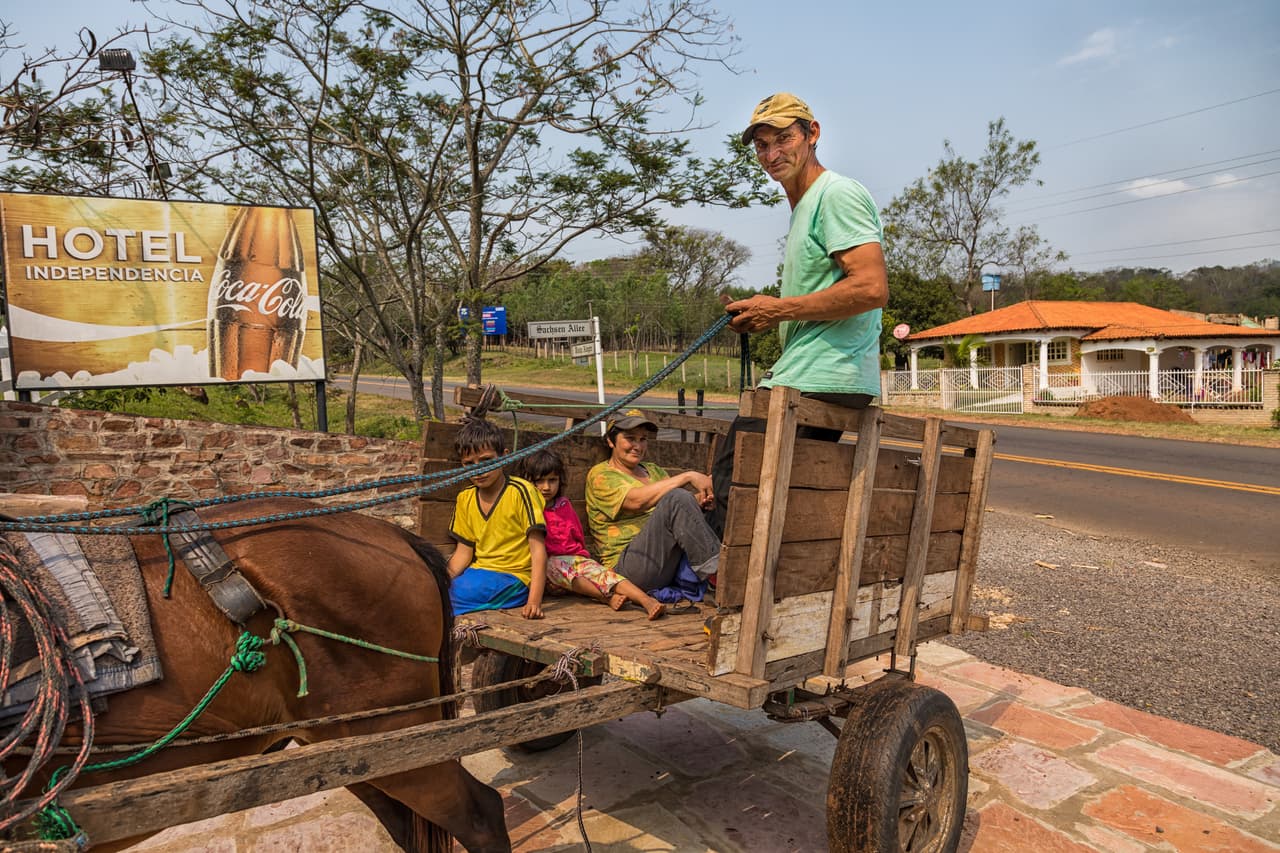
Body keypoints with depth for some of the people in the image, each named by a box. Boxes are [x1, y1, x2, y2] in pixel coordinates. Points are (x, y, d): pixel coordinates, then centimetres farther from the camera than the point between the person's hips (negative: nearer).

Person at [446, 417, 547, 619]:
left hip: (513, 577, -5)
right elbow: (464, 552, 11)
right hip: (479, 572, 5)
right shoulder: (465, 499, 8)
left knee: (462, 591, -29)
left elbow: (538, 549, -14)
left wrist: (534, 600, -24)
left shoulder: (520, 491, -11)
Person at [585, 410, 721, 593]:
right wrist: (688, 476, -19)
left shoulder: (654, 470, 24)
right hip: (627, 563, -7)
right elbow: (638, 500, -18)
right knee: (677, 498, -25)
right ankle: (715, 570, -26)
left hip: (671, 562, 7)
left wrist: (699, 500, -12)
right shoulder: (600, 475, 1)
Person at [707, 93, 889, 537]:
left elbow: (872, 289, -21)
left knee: (731, 483, -11)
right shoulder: (803, 206, 25)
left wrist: (777, 309, -13)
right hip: (809, 376, 11)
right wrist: (765, 317, 12)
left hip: (821, 380, -11)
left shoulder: (838, 193, -8)